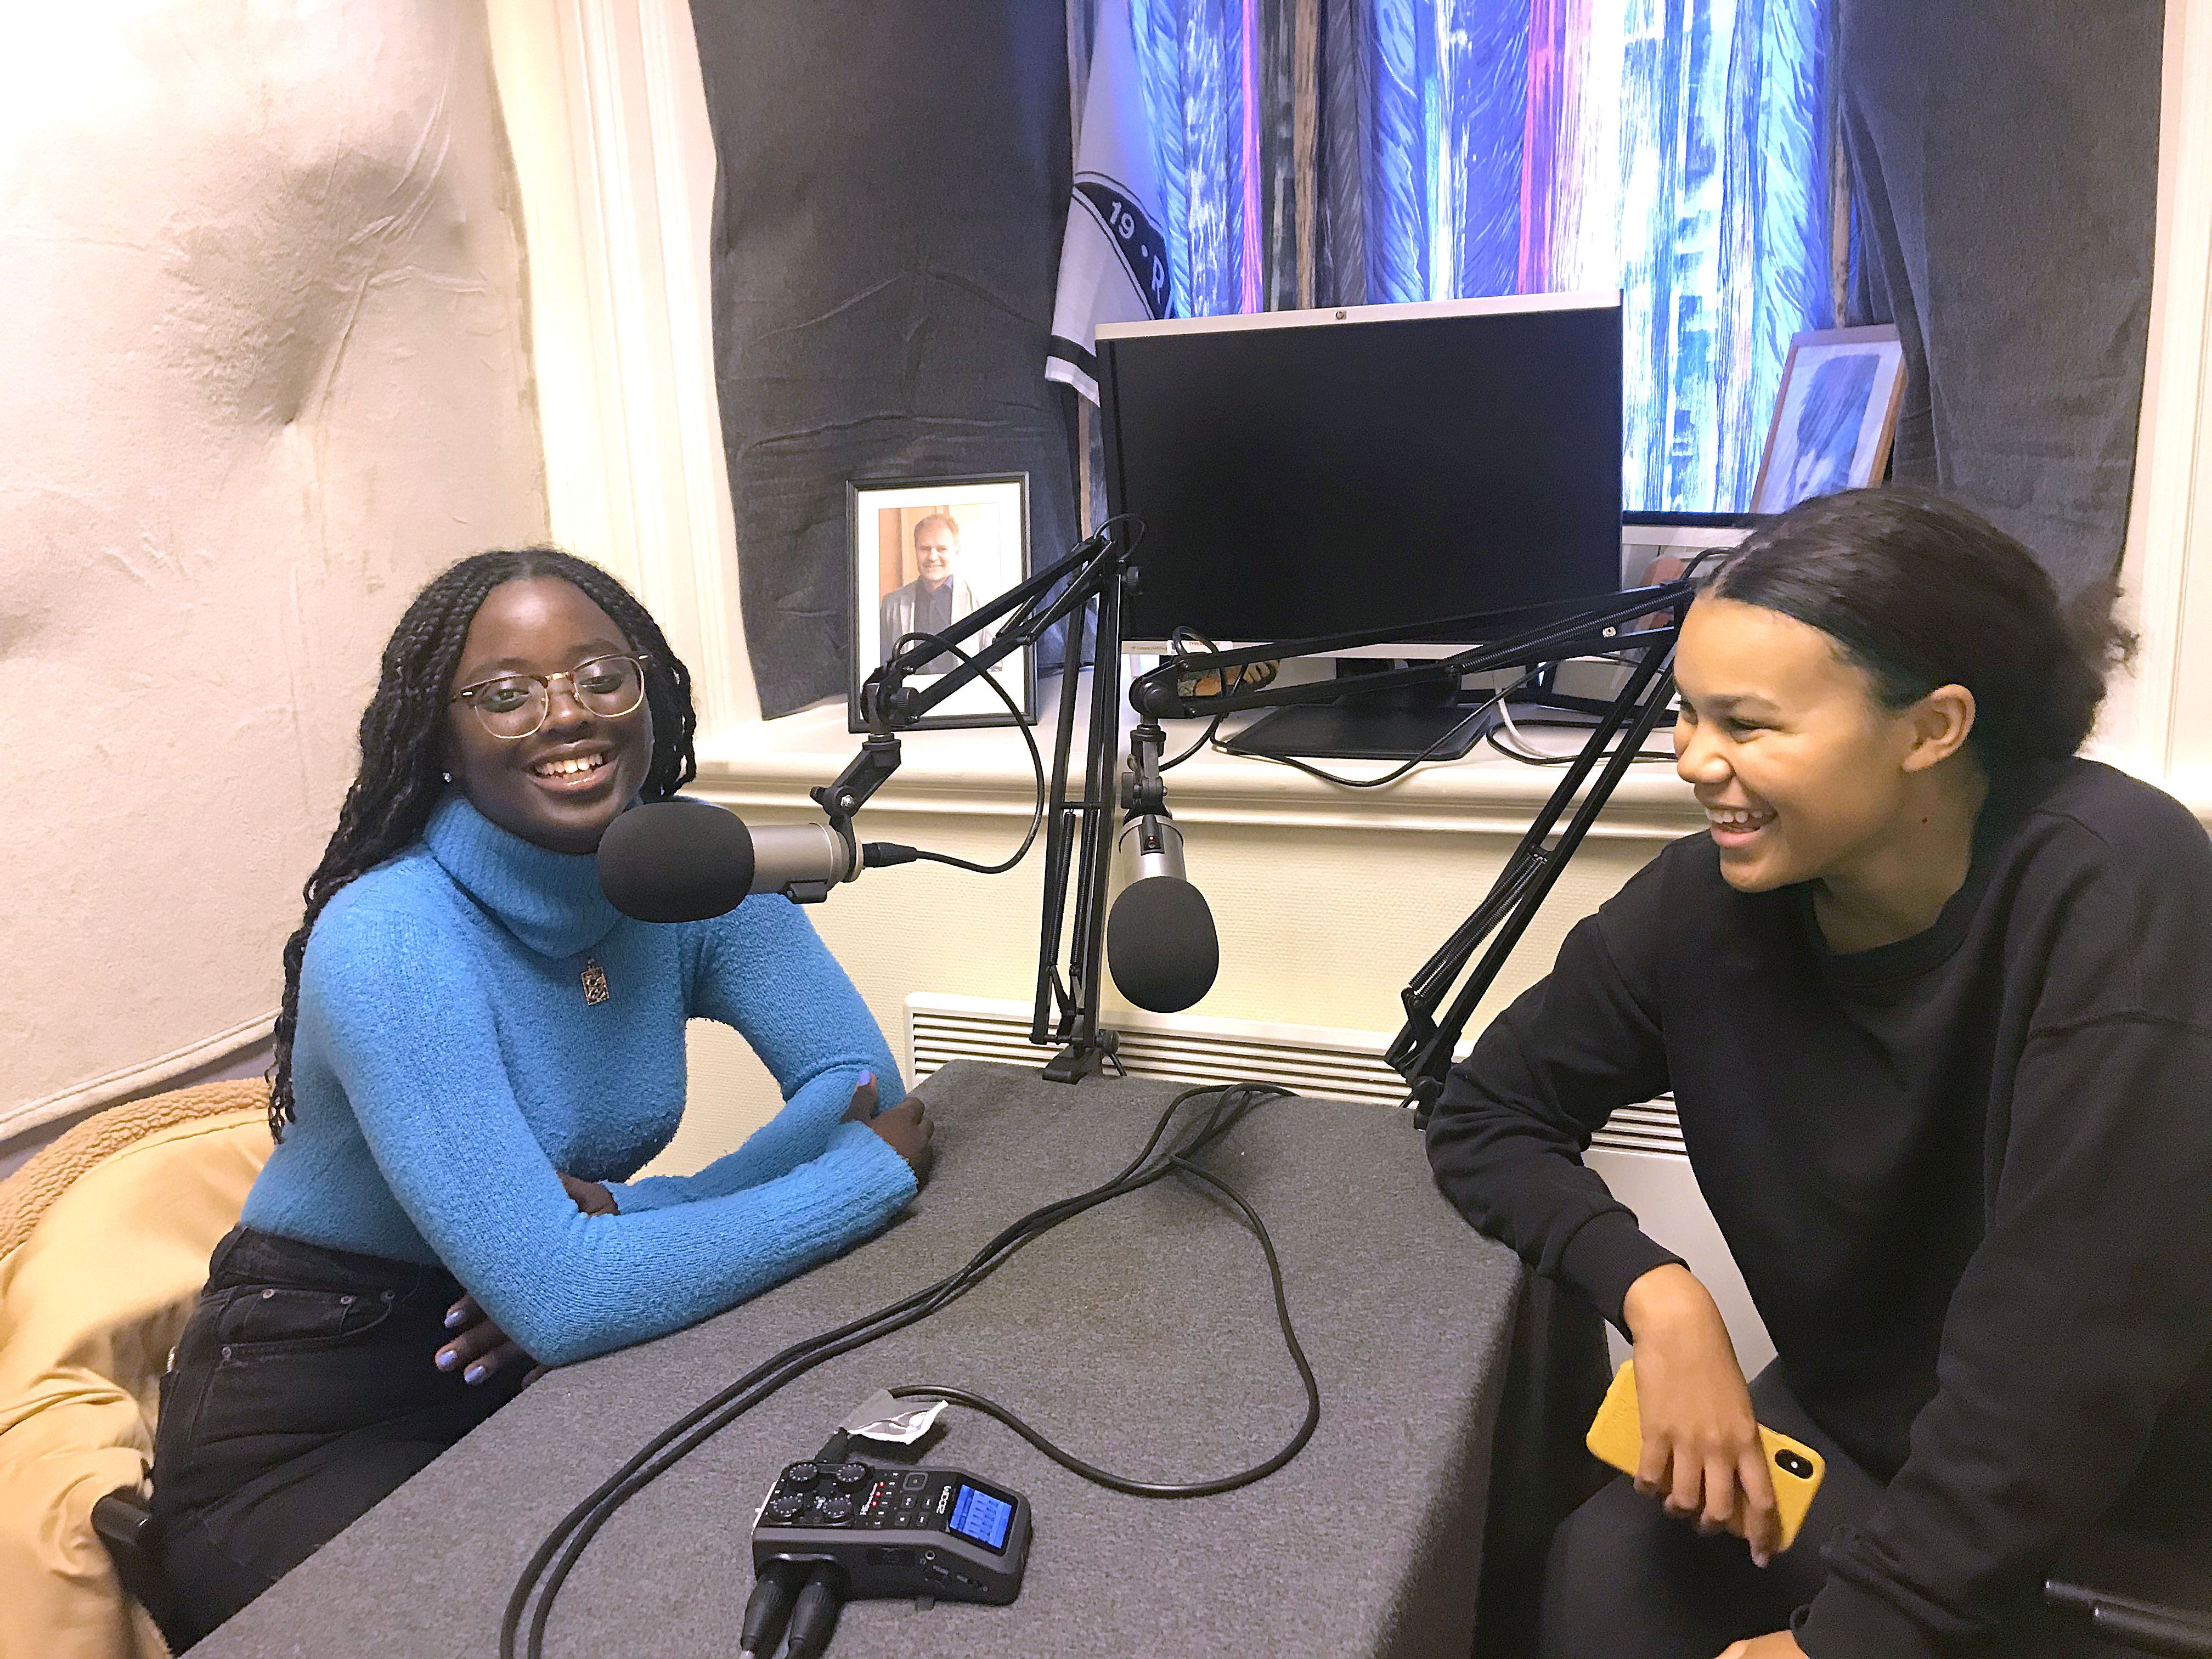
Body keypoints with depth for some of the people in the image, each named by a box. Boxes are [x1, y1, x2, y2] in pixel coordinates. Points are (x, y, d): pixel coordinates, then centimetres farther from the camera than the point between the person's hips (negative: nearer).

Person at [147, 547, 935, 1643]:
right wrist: (875, 1172, -23)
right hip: (308, 1428, -5)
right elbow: (561, 1304, -33)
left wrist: (629, 1224, -24)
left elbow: (862, 1080, -9)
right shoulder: (388, 945, -26)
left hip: (534, 1370, 6)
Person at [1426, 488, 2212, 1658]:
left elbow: (2086, 1338, -29)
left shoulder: (2111, 894, -25)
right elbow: (1487, 1116, -3)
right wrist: (1655, 1294, -20)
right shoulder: (1709, 901, -13)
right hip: (1858, 1440, 3)